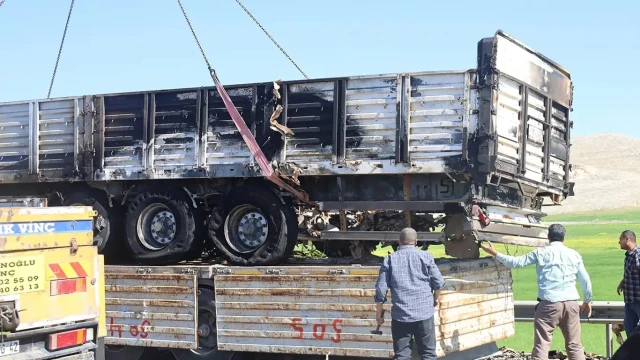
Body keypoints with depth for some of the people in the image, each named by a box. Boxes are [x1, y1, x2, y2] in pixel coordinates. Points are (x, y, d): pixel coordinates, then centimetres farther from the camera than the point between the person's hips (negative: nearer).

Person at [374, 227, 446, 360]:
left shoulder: (390, 259, 2)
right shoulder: (426, 256, 2)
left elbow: (381, 288, -1)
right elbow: (439, 282, 1)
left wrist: (379, 312, 9)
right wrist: (435, 299, 20)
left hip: (400, 315, 0)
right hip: (424, 312, 0)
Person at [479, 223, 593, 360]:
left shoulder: (541, 252, 2)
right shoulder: (574, 254, 11)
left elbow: (517, 262, 3)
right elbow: (586, 280, 15)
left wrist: (495, 253, 13)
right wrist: (587, 301, 30)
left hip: (549, 304, -3)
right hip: (571, 303, 3)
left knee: (541, 345, -2)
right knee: (574, 345, 10)